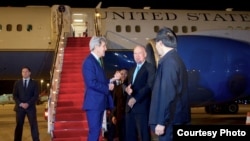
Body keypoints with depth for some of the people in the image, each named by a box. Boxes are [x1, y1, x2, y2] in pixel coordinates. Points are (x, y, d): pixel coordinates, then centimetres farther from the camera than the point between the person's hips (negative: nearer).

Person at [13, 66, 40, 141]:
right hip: (19, 107, 1)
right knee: (19, 126, 2)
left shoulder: (34, 83, 7)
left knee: (33, 125, -3)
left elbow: (36, 95, -2)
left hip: (30, 107, -1)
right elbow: (14, 95, 5)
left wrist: (28, 104, -14)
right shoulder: (17, 83, 11)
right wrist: (20, 103, -12)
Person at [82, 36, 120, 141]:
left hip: (99, 102, 10)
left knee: (96, 131, 12)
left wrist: (112, 79, 6)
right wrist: (107, 87, -13)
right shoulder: (89, 61, -15)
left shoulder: (97, 61, 16)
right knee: (94, 131, -7)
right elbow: (92, 83, -23)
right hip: (94, 103, -10)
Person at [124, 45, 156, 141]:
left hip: (142, 106, -7)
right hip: (130, 106, 7)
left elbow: (149, 86, -12)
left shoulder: (150, 68, -2)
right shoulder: (132, 70, 23)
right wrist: (127, 88, -3)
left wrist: (135, 98, -16)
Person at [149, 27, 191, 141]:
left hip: (170, 120, -9)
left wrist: (161, 122, -21)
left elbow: (167, 94, -22)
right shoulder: (176, 59, 13)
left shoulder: (168, 62, -16)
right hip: (177, 117, 9)